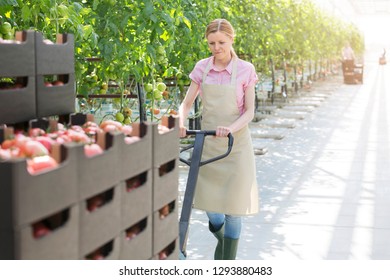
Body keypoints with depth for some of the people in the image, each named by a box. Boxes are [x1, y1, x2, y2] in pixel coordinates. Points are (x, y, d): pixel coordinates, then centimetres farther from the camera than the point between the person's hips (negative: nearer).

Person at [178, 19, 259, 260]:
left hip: (236, 143, -3)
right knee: (209, 204, 7)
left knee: (233, 206, 0)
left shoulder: (245, 70, -7)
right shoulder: (202, 68, 1)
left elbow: (249, 111, -6)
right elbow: (187, 103, 4)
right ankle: (222, 241, 40)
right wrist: (181, 122, -17)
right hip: (207, 143, 3)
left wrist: (231, 128, -24)